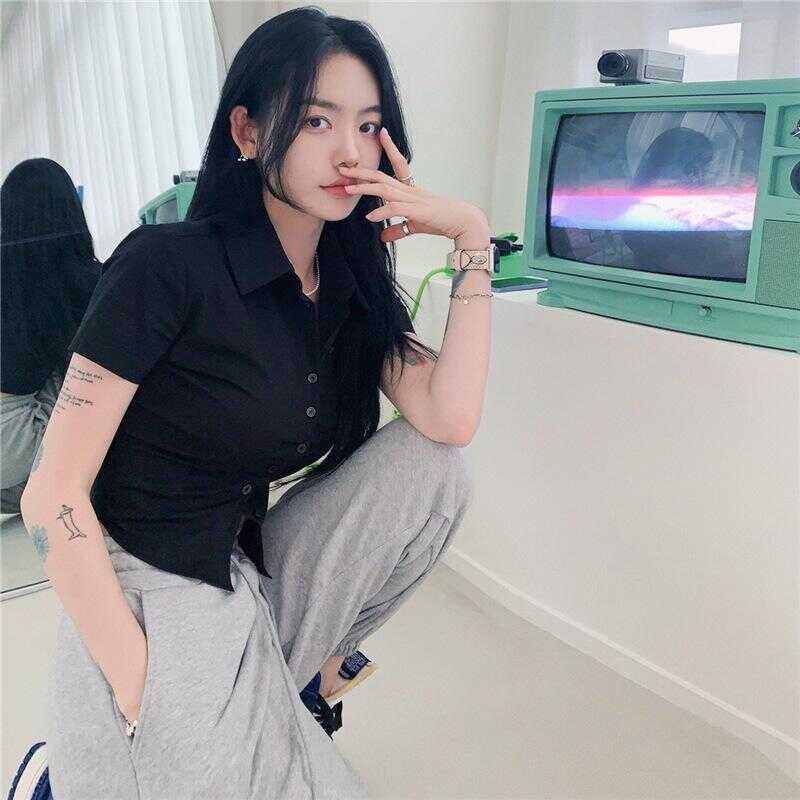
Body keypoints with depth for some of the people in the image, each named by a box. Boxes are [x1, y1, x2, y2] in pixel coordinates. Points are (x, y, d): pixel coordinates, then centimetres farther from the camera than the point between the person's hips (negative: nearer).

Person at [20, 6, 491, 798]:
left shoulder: (352, 287, 2)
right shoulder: (168, 264, -18)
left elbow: (449, 422, -12)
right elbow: (54, 496, -20)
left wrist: (472, 239, -12)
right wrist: (138, 685, -21)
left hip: (252, 584, 6)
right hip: (144, 605, -6)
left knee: (431, 466, -7)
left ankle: (308, 660, 11)